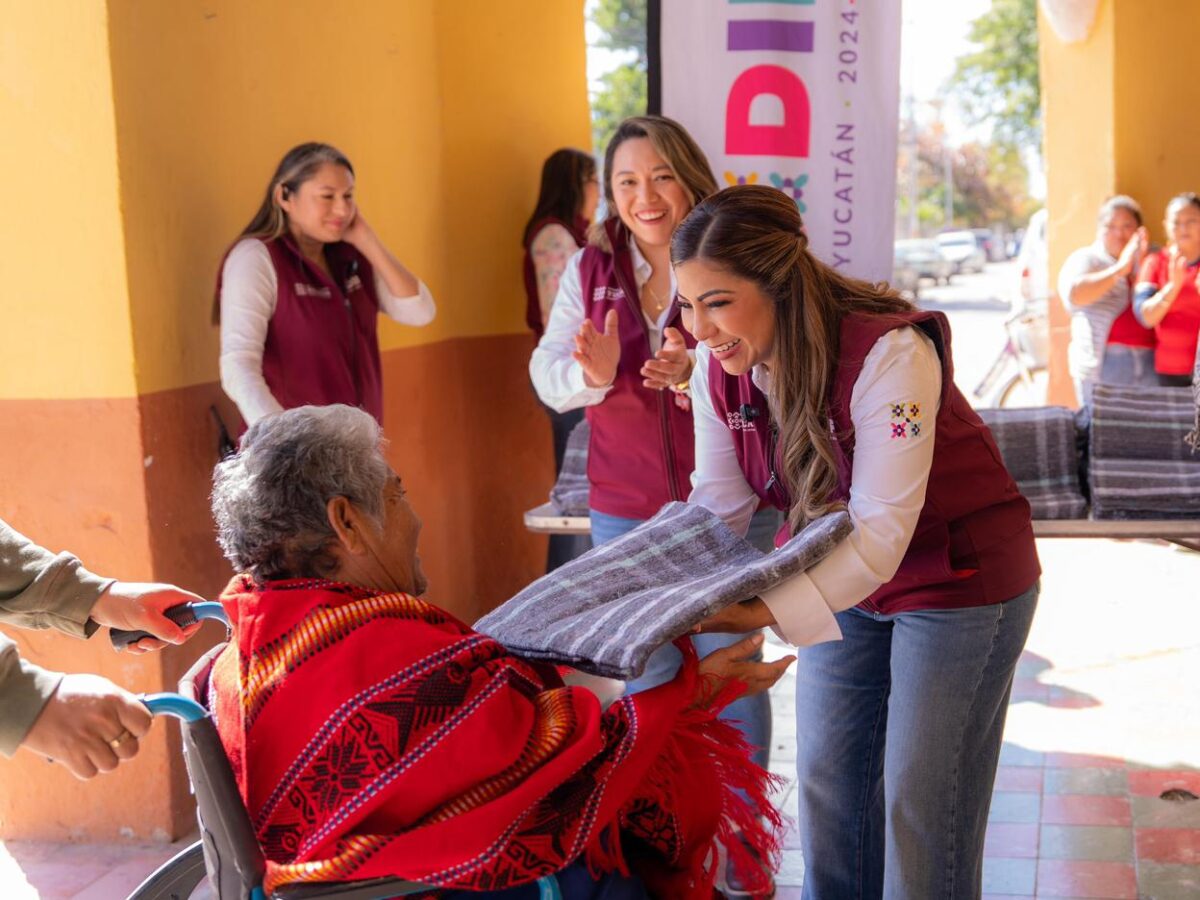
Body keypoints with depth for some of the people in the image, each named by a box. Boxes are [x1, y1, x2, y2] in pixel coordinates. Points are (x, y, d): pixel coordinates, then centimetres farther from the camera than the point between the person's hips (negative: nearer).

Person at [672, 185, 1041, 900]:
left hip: (959, 575, -6)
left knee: (919, 801, 0)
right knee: (827, 780, 12)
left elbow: (881, 528, -36)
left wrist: (764, 612, -48)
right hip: (844, 583, 6)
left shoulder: (888, 353, -32)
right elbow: (716, 506, -8)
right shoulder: (719, 366, -12)